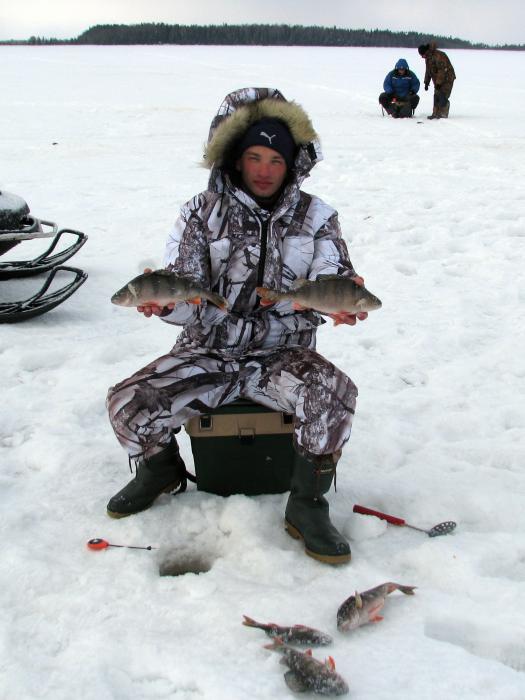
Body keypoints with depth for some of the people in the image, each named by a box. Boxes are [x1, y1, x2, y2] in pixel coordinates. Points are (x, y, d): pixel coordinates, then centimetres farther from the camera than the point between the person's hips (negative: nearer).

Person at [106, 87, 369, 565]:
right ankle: (160, 469, 18)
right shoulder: (204, 213, 1)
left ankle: (306, 505, -7)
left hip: (283, 356, 0)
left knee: (335, 395, -32)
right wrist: (162, 302, -31)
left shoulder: (315, 217, 2)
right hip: (208, 354, 1)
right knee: (127, 404, -19)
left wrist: (342, 304, -31)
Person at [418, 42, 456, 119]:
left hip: (447, 79, -9)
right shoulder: (428, 57, 7)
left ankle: (443, 114, -7)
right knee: (436, 96, 7)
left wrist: (438, 83, -25)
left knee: (443, 96, -13)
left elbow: (442, 70, -25)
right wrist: (426, 82, 14)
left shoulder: (438, 56, -24)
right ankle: (436, 114, 11)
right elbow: (428, 71, 17)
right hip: (438, 80, 9)